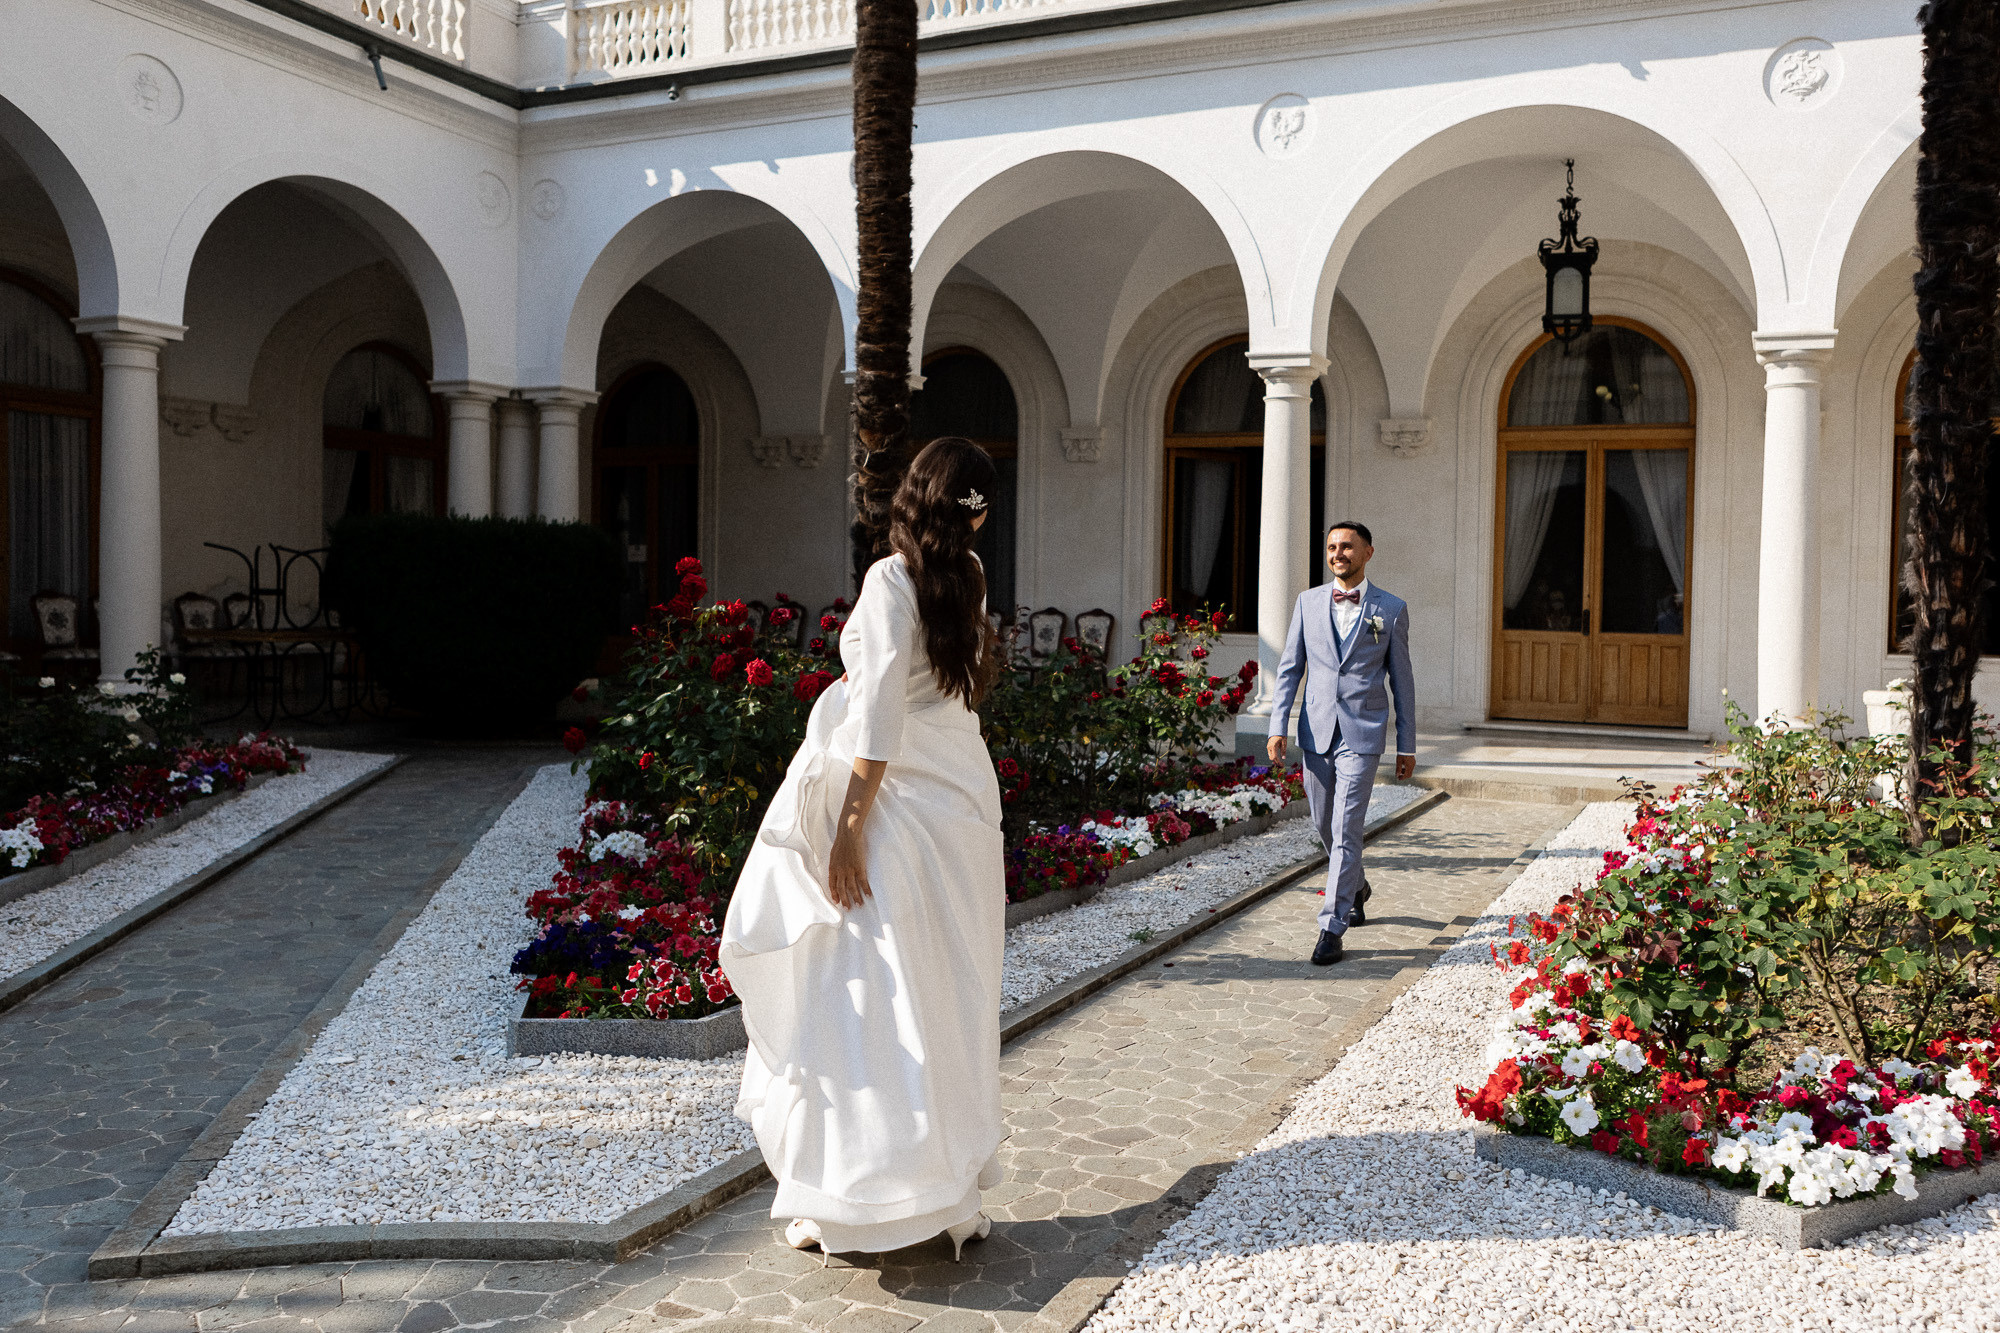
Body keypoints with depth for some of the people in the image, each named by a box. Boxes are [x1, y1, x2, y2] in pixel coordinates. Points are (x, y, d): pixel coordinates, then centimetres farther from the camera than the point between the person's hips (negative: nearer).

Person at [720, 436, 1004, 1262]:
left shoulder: (892, 581, -13)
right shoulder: (966, 579, 5)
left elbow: (879, 727, -17)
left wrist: (848, 832, -16)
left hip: (903, 807, -7)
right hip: (965, 795, 7)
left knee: (873, 999, 0)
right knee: (953, 996, 11)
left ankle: (866, 1202, 6)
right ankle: (955, 1198, 20)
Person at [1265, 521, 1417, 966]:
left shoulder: (1391, 610, 1)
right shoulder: (1309, 602, 7)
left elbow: (1401, 681, 5)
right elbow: (1289, 668, 8)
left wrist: (1407, 745, 5)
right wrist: (1277, 726, -2)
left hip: (1362, 735, -3)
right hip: (1316, 731, 4)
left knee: (1346, 831, -9)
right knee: (1325, 826, 15)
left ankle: (1331, 927, -5)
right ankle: (1356, 888, 42)